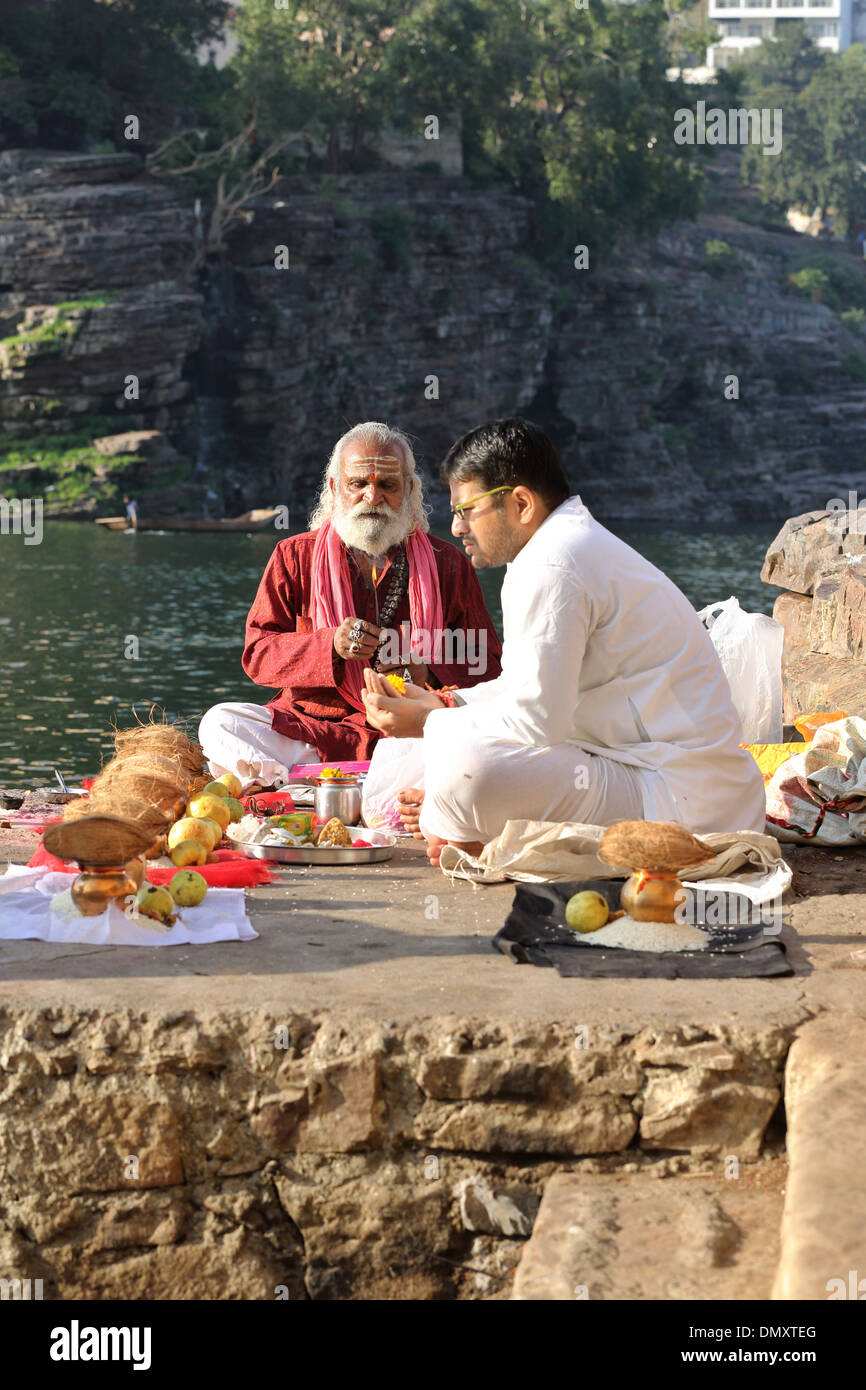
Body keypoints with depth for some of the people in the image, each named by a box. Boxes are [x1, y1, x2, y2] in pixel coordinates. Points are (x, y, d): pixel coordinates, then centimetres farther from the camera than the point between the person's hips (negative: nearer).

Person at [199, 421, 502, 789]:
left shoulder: (447, 563, 10)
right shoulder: (294, 556, 10)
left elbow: (487, 662, 9)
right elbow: (257, 654, 3)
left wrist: (429, 670, -12)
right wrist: (330, 646, -15)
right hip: (309, 726, 1)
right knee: (219, 723, -24)